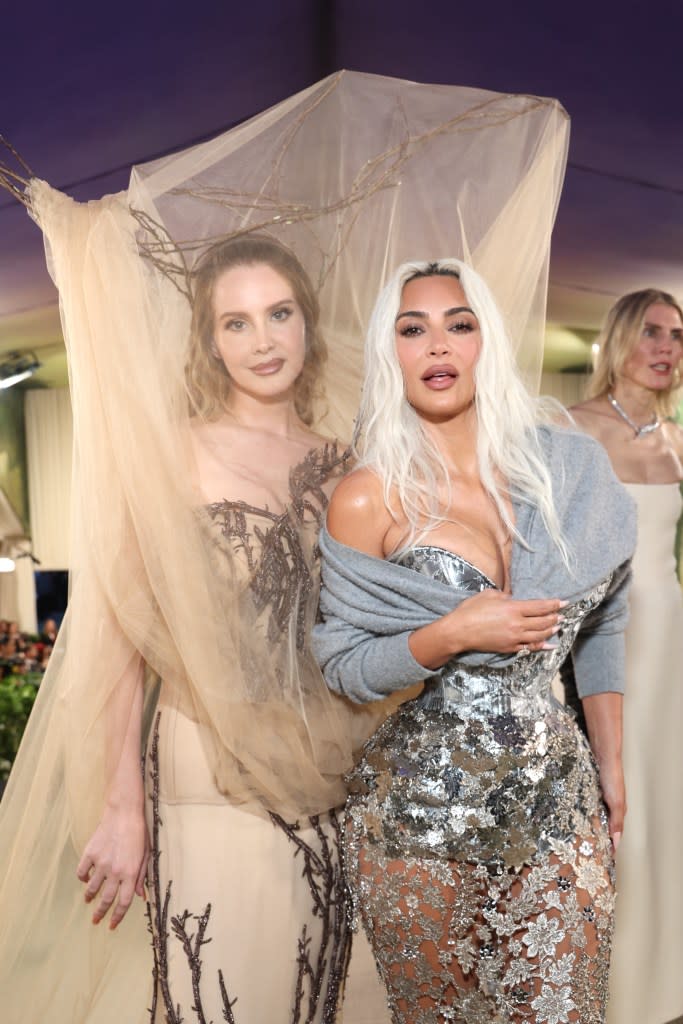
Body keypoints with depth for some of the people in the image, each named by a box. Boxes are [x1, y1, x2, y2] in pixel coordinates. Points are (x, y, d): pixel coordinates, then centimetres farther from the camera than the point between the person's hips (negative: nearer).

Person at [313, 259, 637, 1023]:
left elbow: (600, 624, 8)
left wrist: (610, 761, 8)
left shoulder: (570, 471, -3)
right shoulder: (369, 500, -12)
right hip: (422, 808, -2)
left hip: (560, 800, 3)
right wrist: (452, 635, -21)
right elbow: (342, 666, -6)